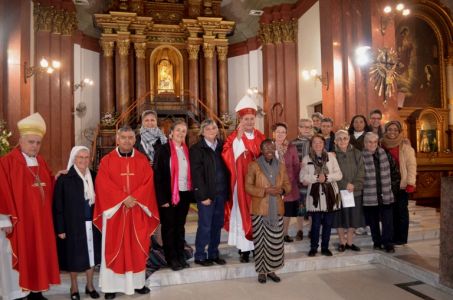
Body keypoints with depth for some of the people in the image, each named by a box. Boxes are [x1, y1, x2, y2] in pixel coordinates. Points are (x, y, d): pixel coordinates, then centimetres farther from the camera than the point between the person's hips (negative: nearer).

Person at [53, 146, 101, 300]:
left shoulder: (93, 176, 4)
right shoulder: (64, 179, -9)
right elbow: (58, 205, -8)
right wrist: (60, 228, -11)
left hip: (91, 223, 4)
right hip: (73, 224, -3)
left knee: (91, 253, 11)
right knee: (74, 256, 8)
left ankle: (90, 285, 28)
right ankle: (74, 287, 27)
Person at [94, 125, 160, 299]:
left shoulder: (142, 160, 5)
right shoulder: (107, 160, 0)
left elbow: (148, 183, -2)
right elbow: (103, 184, -9)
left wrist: (134, 199, -16)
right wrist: (124, 198, -17)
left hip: (137, 211, 2)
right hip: (114, 210, -1)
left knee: (137, 248, 9)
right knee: (114, 249, 5)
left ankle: (138, 283, 21)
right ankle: (112, 286, 15)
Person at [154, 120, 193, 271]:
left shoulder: (187, 150, 10)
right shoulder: (163, 150, -7)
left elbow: (190, 172, 12)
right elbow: (157, 175, -10)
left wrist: (191, 193, 4)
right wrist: (162, 198, -15)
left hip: (184, 194, 5)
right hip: (169, 195, -5)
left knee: (180, 226, 14)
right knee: (169, 227, 6)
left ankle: (180, 256, 24)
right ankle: (171, 258, 16)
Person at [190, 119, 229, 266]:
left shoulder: (221, 146, 10)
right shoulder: (197, 149, -5)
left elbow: (226, 169, 10)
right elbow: (197, 174, -10)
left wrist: (226, 191, 2)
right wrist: (203, 195, -14)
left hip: (221, 193, 5)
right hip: (207, 193, -5)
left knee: (217, 225, 11)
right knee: (205, 225, 0)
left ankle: (213, 254, 24)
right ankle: (200, 256, 16)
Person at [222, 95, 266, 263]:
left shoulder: (261, 137, 10)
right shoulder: (234, 137, -2)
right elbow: (229, 156, -19)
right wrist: (239, 136, -23)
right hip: (242, 183, -3)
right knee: (243, 213, 0)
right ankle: (244, 249, 8)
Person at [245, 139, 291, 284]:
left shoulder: (281, 166, 9)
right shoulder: (254, 165, -5)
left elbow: (287, 184, 13)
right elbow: (248, 186, -8)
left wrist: (282, 189, -9)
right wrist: (265, 191, -18)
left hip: (276, 209, 4)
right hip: (259, 209, -3)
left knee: (275, 241, 7)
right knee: (260, 240, 4)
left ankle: (271, 269, 24)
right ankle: (261, 271, 18)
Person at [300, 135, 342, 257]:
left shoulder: (331, 156, 7)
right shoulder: (306, 159, 4)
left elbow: (339, 174, 0)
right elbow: (303, 178, -6)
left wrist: (326, 177, -14)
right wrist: (317, 177, -17)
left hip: (330, 194, 2)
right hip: (315, 194, -2)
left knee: (328, 223, 7)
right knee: (316, 223, 1)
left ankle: (325, 247, 21)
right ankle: (313, 247, 17)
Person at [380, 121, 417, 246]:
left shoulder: (405, 146, -4)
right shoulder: (382, 145, 7)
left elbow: (411, 165, -8)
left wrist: (410, 183, -16)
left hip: (402, 184, -4)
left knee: (401, 210, 4)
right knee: (391, 210, 11)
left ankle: (401, 238, 13)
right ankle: (392, 237, 21)